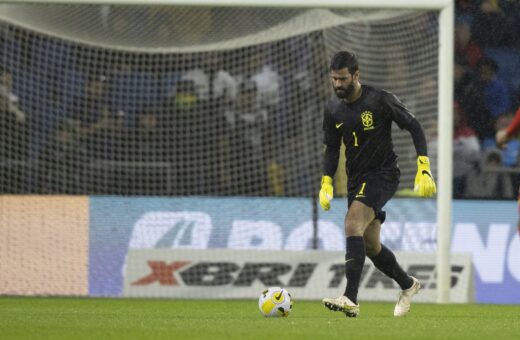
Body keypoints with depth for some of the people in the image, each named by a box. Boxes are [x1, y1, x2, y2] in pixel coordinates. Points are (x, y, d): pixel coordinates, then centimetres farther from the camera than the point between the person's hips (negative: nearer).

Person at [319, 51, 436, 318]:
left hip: (383, 174, -7)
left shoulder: (380, 100, -13)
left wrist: (424, 169, -14)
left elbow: (414, 128, -7)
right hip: (356, 180, 7)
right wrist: (326, 183, 0)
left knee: (353, 224, -28)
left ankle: (351, 299, -35)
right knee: (370, 246, 11)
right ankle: (408, 285, 38)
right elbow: (332, 148, 13)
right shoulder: (333, 109, 3)